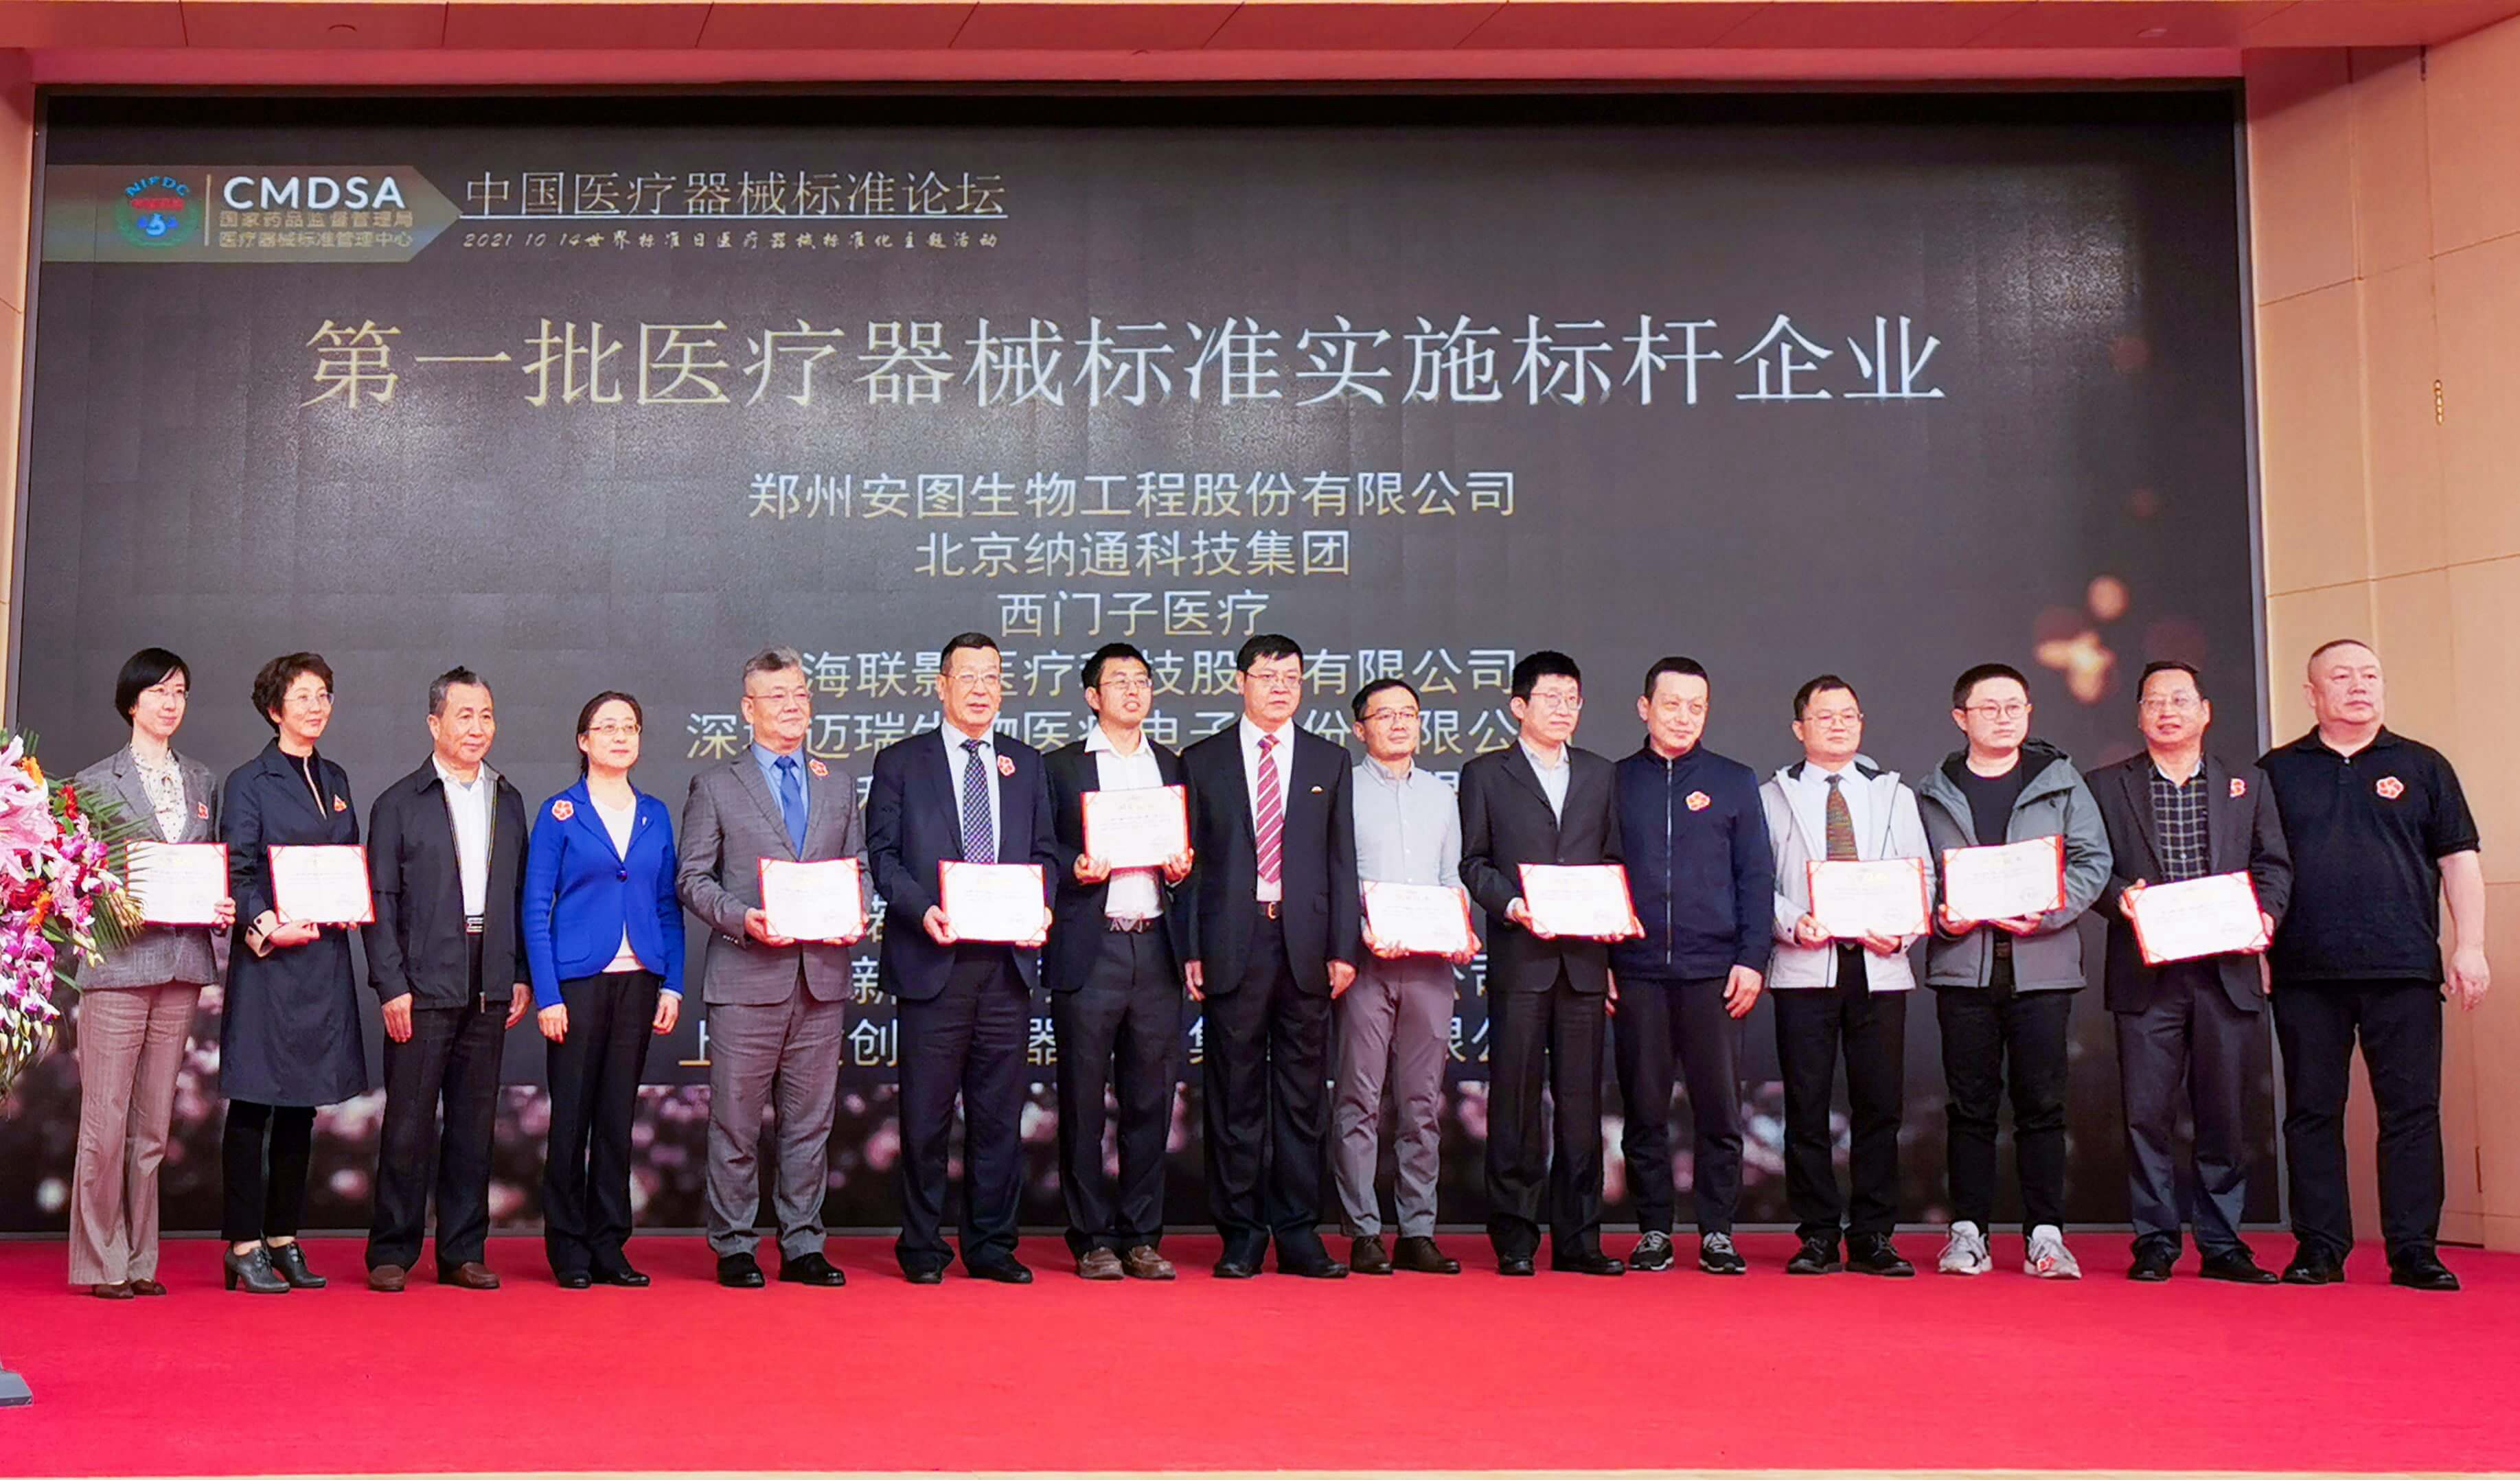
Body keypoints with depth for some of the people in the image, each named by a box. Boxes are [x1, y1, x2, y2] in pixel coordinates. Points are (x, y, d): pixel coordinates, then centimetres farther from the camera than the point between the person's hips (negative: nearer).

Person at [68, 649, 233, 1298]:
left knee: (154, 1123, 8)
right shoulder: (96, 783, 2)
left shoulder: (202, 782, 15)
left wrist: (225, 909, -1)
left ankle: (140, 1261, 15)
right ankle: (100, 1262, 6)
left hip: (183, 966, 4)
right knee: (105, 1119, -4)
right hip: (118, 965, -4)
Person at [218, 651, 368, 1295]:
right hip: (267, 960, -6)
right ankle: (245, 1246, 2)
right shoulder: (248, 783, -2)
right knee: (253, 1104, -3)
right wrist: (267, 927, -22)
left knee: (301, 1105, 10)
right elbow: (236, 875, -8)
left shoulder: (335, 780, 16)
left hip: (325, 959, 6)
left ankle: (284, 1238, 17)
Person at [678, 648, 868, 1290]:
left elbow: (859, 867, 18)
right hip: (747, 977, -3)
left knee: (810, 1120, 7)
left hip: (821, 976, 3)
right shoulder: (715, 786, 5)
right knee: (736, 1121, 1)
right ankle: (734, 1247, 11)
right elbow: (692, 877, 1)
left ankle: (802, 1245, 15)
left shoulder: (839, 785, 16)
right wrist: (741, 919, -15)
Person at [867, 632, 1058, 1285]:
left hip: (1008, 961, 3)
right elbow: (884, 852, 1)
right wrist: (922, 910, -15)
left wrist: (1040, 907, -5)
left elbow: (1044, 852, 14)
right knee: (927, 1113, 1)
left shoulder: (1025, 764, 15)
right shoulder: (901, 762, 6)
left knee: (999, 1111, 6)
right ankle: (922, 1247, 12)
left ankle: (991, 1244, 15)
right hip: (934, 960, -3)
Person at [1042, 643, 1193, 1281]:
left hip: (1155, 946, 3)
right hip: (1089, 948, -3)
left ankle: (1141, 1237, 13)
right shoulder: (1060, 767, 7)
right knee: (1083, 1100, 0)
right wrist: (1075, 870, -14)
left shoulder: (1174, 767, 17)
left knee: (1151, 1099, 5)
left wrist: (1181, 869, -2)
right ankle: (1093, 1240, 8)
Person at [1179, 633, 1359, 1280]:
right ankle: (1241, 1236, 10)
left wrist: (1343, 948, 2)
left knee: (1301, 1096, 5)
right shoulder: (1202, 761, 7)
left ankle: (1298, 1235, 12)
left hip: (1305, 943, 2)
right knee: (1235, 1097, 2)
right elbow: (1191, 861, 4)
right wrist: (1190, 950, -3)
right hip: (1232, 943, -1)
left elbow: (1342, 861, 9)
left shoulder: (1329, 761, 12)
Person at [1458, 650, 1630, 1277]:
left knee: (1581, 1100, 3)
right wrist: (1512, 906, -14)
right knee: (1516, 1099, -2)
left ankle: (1577, 1238, 9)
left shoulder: (1601, 775, 17)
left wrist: (1613, 946, 2)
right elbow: (1474, 862, 4)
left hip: (1585, 960, 3)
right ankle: (1514, 1239, 5)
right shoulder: (1485, 774, 8)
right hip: (1520, 959, -3)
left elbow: (1614, 863, 15)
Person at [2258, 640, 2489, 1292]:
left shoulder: (2421, 767, 10)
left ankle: (2414, 1251, 5)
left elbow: (2459, 862, 8)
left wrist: (2469, 948, -1)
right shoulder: (2276, 772, 10)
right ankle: (2319, 1249, 10)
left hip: (2404, 970, 0)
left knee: (2412, 1111, -1)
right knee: (2312, 1112, 3)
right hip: (2304, 974, 0)